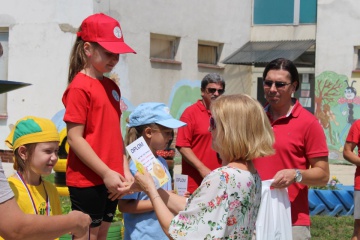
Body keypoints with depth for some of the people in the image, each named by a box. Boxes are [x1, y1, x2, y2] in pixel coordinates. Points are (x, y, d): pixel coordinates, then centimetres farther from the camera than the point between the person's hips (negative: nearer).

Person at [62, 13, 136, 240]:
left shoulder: (112, 87, 11)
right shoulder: (79, 87, -13)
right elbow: (75, 138, -16)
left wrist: (125, 170, 3)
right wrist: (106, 173, -17)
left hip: (111, 179, 8)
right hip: (87, 180, -8)